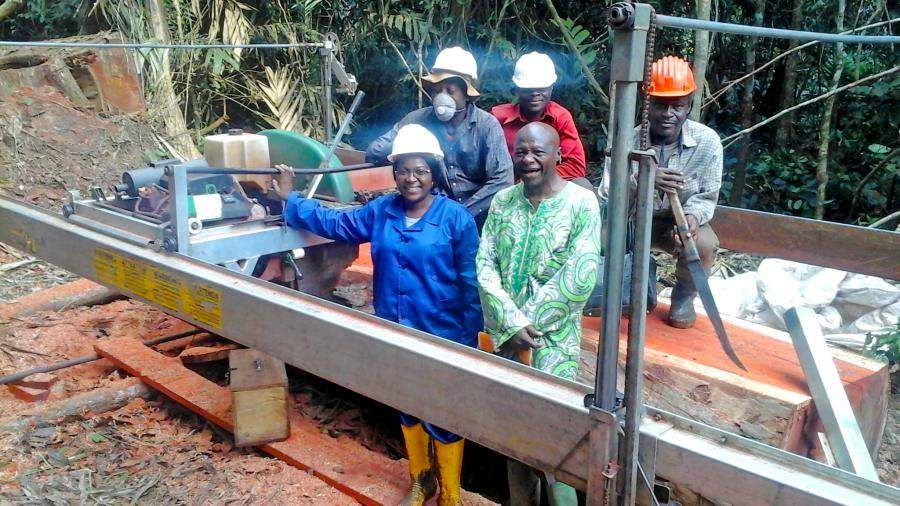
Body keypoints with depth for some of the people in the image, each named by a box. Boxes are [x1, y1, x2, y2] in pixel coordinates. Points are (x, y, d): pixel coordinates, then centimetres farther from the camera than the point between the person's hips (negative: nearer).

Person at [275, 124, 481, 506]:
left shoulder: (456, 218, -12)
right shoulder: (380, 211, 1)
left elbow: (470, 284, -11)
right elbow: (335, 223, 14)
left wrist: (470, 340, -11)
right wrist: (291, 200, 12)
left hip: (440, 337, -5)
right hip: (395, 334, 5)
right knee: (407, 408, 20)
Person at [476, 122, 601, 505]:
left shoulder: (581, 203, -8)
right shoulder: (503, 201, 4)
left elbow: (579, 278, -14)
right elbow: (484, 265, -1)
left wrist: (529, 322, -13)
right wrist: (511, 322, -13)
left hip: (554, 340, -4)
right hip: (506, 336, 4)